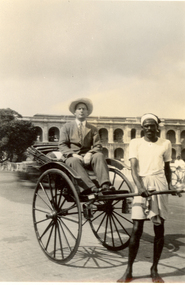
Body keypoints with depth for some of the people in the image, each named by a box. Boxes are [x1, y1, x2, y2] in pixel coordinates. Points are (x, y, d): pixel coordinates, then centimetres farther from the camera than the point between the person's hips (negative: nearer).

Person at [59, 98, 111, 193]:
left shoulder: (93, 129, 20)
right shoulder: (67, 127, 15)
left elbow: (98, 146, 7)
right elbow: (62, 145, 4)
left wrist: (90, 153, -16)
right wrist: (73, 154, -15)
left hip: (87, 157, 2)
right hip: (73, 157, -2)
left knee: (99, 155, -30)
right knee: (74, 161, -36)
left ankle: (105, 186, -45)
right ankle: (91, 187, -51)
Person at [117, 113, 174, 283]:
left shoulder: (166, 144, 11)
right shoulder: (135, 143, 5)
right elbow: (133, 167, -5)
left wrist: (170, 184, 5)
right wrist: (139, 186, -20)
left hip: (159, 185, 2)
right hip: (142, 186, -2)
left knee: (159, 229, 4)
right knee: (137, 229, -3)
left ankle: (154, 270, 19)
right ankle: (129, 271, 9)